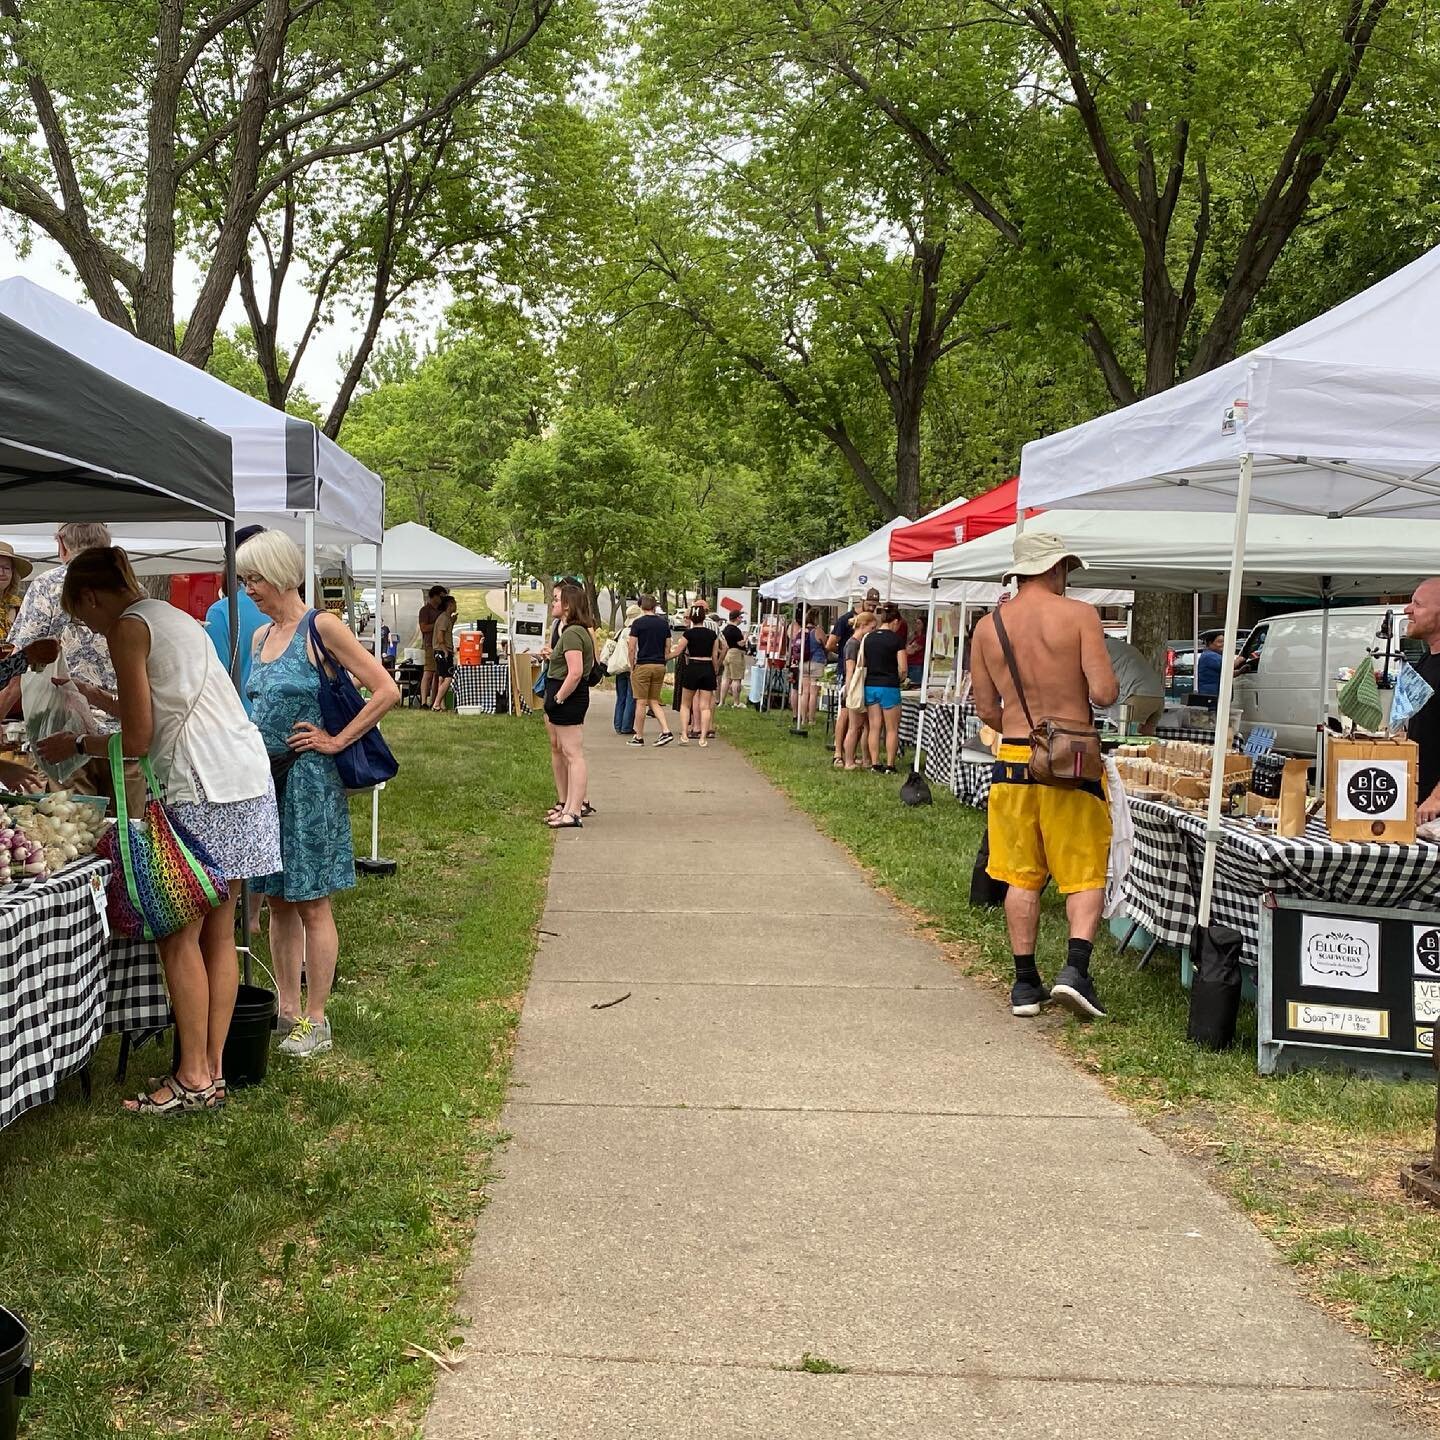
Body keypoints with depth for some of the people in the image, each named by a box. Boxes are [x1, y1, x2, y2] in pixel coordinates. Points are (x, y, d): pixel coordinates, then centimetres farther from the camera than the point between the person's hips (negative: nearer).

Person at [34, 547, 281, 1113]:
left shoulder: (129, 628, -6)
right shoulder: (174, 617, 22)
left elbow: (137, 740, -7)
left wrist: (76, 744, 9)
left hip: (203, 790, -9)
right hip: (249, 778, 9)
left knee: (179, 937, -1)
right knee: (219, 934, 11)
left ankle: (194, 1079, 3)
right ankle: (213, 1070, 17)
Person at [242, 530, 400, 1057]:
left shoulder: (321, 627, -10)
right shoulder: (261, 636, 12)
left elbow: (386, 691, -15)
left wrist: (336, 740, -13)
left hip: (308, 777, -7)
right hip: (265, 776, 7)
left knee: (311, 904, 0)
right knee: (278, 902, 12)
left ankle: (315, 1021, 8)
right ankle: (288, 1010, 21)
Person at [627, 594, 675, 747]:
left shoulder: (637, 623, -7)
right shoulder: (664, 623, 8)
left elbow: (632, 649, -9)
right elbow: (668, 648, 10)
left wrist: (632, 668, 0)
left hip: (643, 665, -5)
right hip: (660, 666, 5)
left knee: (641, 703, 1)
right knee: (654, 702, 12)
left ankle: (639, 737, 7)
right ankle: (666, 731, -2)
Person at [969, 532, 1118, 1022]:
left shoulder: (987, 627, 4)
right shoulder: (1079, 615, -6)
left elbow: (987, 711, 7)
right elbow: (1104, 693, -13)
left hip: (1013, 761, 3)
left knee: (1021, 876, 12)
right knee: (1086, 874, 7)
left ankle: (1025, 983, 15)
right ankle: (1075, 968, -8)